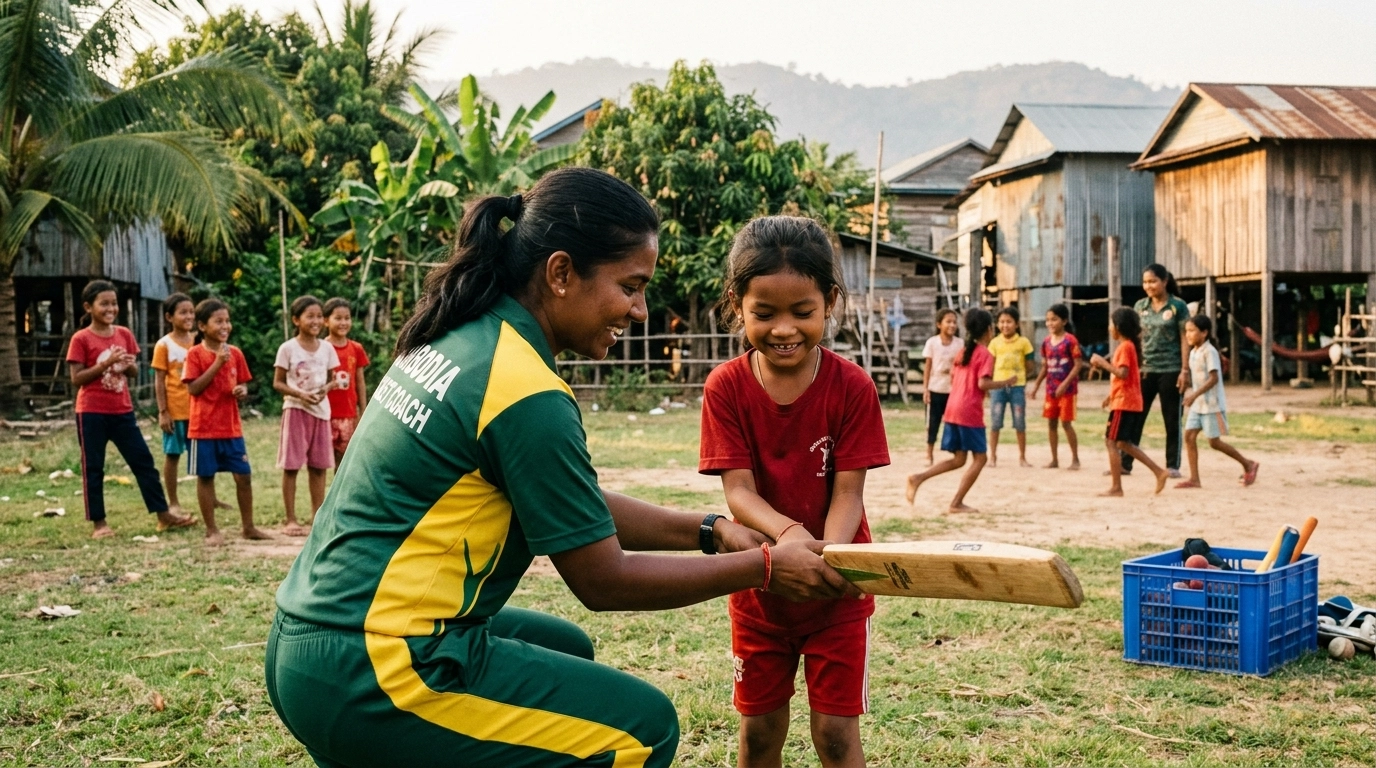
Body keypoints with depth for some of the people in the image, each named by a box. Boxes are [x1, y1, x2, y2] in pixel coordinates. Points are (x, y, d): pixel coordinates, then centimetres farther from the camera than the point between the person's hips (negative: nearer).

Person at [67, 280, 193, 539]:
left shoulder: (124, 334, 6)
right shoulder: (81, 339, -7)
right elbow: (76, 379, -10)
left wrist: (129, 365, -8)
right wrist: (105, 363, -20)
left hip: (122, 410, 5)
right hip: (92, 413, -4)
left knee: (143, 462, 6)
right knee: (93, 469, 3)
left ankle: (164, 516, 11)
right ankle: (99, 523, 12)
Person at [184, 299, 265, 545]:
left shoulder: (235, 353, 6)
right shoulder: (195, 354, -7)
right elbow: (193, 388, -15)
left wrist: (243, 391, -10)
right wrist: (217, 363, -20)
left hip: (232, 426, 4)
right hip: (204, 427, -4)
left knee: (244, 475, 5)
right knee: (205, 476, 4)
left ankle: (248, 527, 16)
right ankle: (211, 530, 13)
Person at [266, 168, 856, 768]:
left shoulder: (462, 338, 7)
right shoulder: (527, 393, -20)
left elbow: (577, 511, 15)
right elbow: (603, 581, -12)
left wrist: (707, 532, 12)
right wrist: (765, 568, -3)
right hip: (368, 679, -9)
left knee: (566, 651, 27)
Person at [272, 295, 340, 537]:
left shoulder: (327, 348, 4)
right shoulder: (288, 348, -7)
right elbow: (277, 383, -5)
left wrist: (325, 389, -11)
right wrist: (300, 394, -20)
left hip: (321, 410, 4)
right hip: (296, 409, -4)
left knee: (319, 466, 8)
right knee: (291, 466, -1)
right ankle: (291, 520, 4)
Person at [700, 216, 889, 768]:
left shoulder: (852, 386, -14)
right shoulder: (726, 387, -11)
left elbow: (848, 492, -15)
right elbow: (738, 490, -16)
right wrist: (787, 534, -37)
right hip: (758, 584, 2)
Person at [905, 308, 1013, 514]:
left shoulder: (964, 351, 17)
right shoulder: (986, 354, -8)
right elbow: (983, 383, -18)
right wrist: (1006, 382, -7)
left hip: (953, 409, 8)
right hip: (970, 412, -8)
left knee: (959, 459, 13)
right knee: (980, 457, 3)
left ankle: (918, 478, -2)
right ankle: (956, 503, -1)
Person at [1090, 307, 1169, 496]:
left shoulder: (1125, 347, -14)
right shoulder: (1129, 345, 17)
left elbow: (1122, 373, -26)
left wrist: (1102, 362, -19)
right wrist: (1111, 395, 22)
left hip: (1123, 403, -10)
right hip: (1131, 402, 10)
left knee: (1112, 442, -6)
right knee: (1125, 443, 14)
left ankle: (1116, 487, -5)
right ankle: (1159, 472, 11)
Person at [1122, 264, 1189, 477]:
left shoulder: (1178, 306, -4)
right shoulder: (1140, 306, 8)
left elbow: (1185, 339, -5)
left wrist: (1184, 370, -11)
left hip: (1170, 371, -4)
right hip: (1145, 370, 4)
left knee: (1172, 420, 4)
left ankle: (1173, 465, 11)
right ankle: (1125, 463, 7)